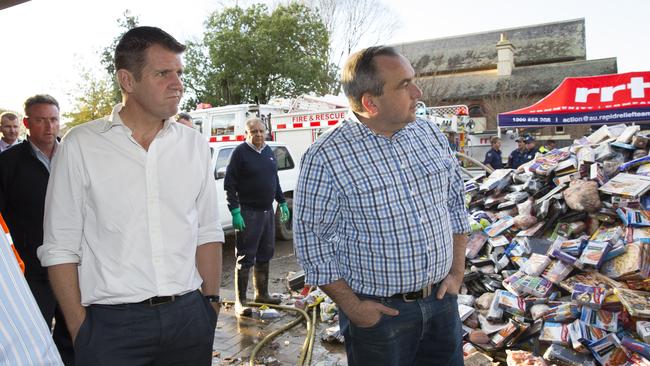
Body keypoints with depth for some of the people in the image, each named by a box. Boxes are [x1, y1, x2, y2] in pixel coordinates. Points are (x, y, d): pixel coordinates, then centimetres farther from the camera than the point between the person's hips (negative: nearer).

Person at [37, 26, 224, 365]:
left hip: (189, 315, 3)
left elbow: (207, 232, 7)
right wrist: (80, 331, -4)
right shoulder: (81, 146, -5)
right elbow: (61, 248, -2)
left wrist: (212, 301, 5)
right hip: (111, 325, -3)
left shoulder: (195, 144, 4)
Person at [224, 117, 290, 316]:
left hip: (267, 211, 7)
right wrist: (235, 211, -18)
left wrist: (282, 202, 18)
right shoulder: (240, 152, -9)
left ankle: (262, 294, 28)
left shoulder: (268, 151, 13)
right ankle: (240, 301, 5)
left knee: (265, 255, 15)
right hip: (248, 212, -7)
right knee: (245, 258, -3)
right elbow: (229, 184, -12)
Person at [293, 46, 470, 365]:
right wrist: (351, 306, -12)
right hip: (377, 311, -5)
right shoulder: (325, 158, -17)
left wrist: (458, 270, 6)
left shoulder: (431, 135, 0)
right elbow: (312, 240, -12)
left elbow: (455, 204, 10)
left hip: (442, 300, 5)